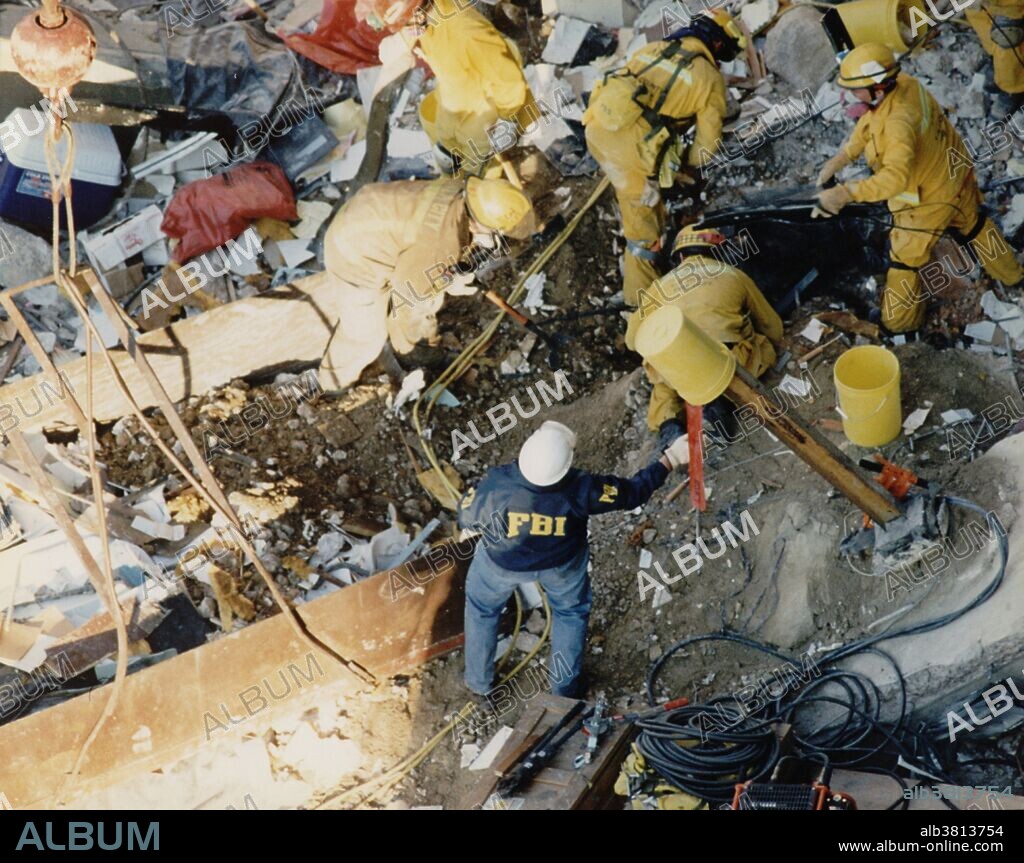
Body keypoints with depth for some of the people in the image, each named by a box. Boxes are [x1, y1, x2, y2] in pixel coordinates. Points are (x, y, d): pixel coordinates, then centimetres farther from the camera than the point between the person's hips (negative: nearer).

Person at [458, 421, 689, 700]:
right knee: (570, 610, 31)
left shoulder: (496, 484, -39)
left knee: (482, 607, 31)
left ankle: (479, 682, 47)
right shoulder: (579, 489, -37)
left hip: (502, 563, 0)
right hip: (562, 564, 0)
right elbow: (633, 492, -21)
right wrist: (671, 458, -12)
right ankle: (566, 687, 48)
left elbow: (466, 518, -19)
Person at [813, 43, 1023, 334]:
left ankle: (900, 322, 29)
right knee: (974, 225, 32)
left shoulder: (899, 121, -42)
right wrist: (836, 162, -10)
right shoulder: (904, 83, -16)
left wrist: (844, 193, -58)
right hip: (957, 176, 9)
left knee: (906, 256, 11)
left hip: (928, 199, -9)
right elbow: (865, 128, -4)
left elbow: (895, 178, -54)